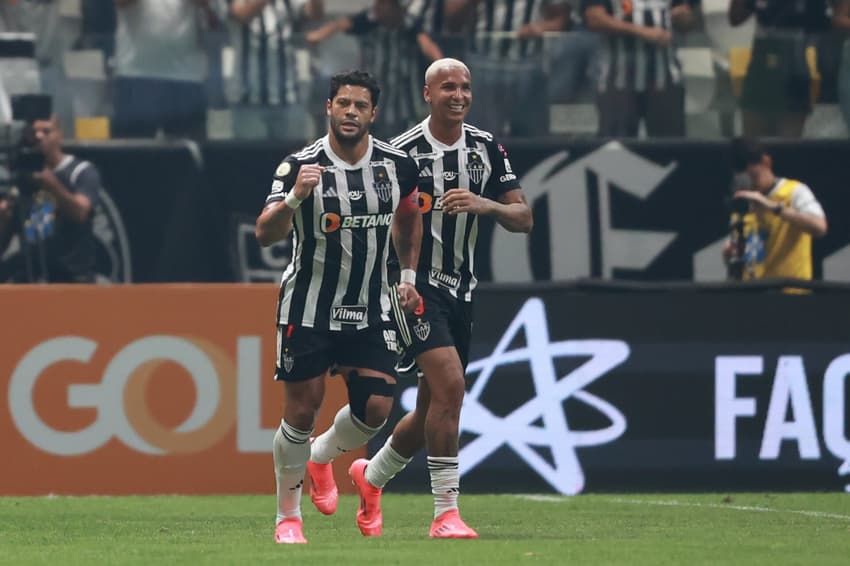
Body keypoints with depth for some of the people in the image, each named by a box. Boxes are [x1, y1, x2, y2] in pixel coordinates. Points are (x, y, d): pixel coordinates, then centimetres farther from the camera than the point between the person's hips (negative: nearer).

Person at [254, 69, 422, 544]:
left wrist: (409, 275, 17)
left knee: (376, 408, -6)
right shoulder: (301, 167, -15)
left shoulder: (398, 165, -3)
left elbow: (409, 218, 18)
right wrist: (294, 197, -41)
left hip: (371, 310, 3)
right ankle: (288, 517, 12)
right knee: (303, 410, -3)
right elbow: (265, 235, -24)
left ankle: (322, 455, 26)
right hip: (309, 308, -3)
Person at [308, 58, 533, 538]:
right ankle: (446, 513, -18)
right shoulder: (404, 151, -9)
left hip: (461, 289, 6)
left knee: (433, 409, 12)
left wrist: (486, 205, -18)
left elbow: (524, 219, 1)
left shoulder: (487, 149, 5)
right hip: (415, 283, -6)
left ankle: (371, 476, 38)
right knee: (450, 385, -22)